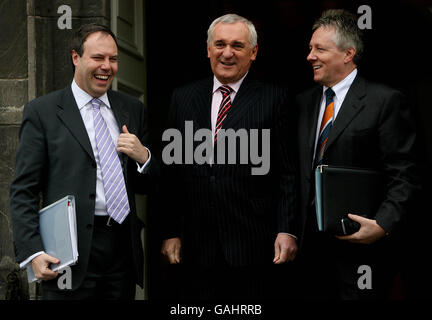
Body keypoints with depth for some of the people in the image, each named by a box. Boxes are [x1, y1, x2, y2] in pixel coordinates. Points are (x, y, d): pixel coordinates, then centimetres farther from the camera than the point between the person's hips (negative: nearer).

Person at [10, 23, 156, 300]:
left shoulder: (133, 109, 12)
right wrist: (32, 252, -14)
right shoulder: (42, 112, 0)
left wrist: (143, 157, -6)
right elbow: (23, 191, -4)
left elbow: (148, 186, 15)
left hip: (123, 247, 4)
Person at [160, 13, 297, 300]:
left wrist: (287, 231, -10)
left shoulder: (274, 99, 1)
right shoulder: (184, 98, 11)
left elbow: (288, 172, -2)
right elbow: (172, 172, 11)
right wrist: (171, 232, 7)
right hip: (196, 246, 3)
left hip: (253, 245, -3)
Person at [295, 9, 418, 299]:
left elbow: (402, 177, -9)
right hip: (311, 245, 5)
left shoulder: (385, 101, -4)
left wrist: (382, 225, -22)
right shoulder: (303, 102, 14)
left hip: (361, 246, -5)